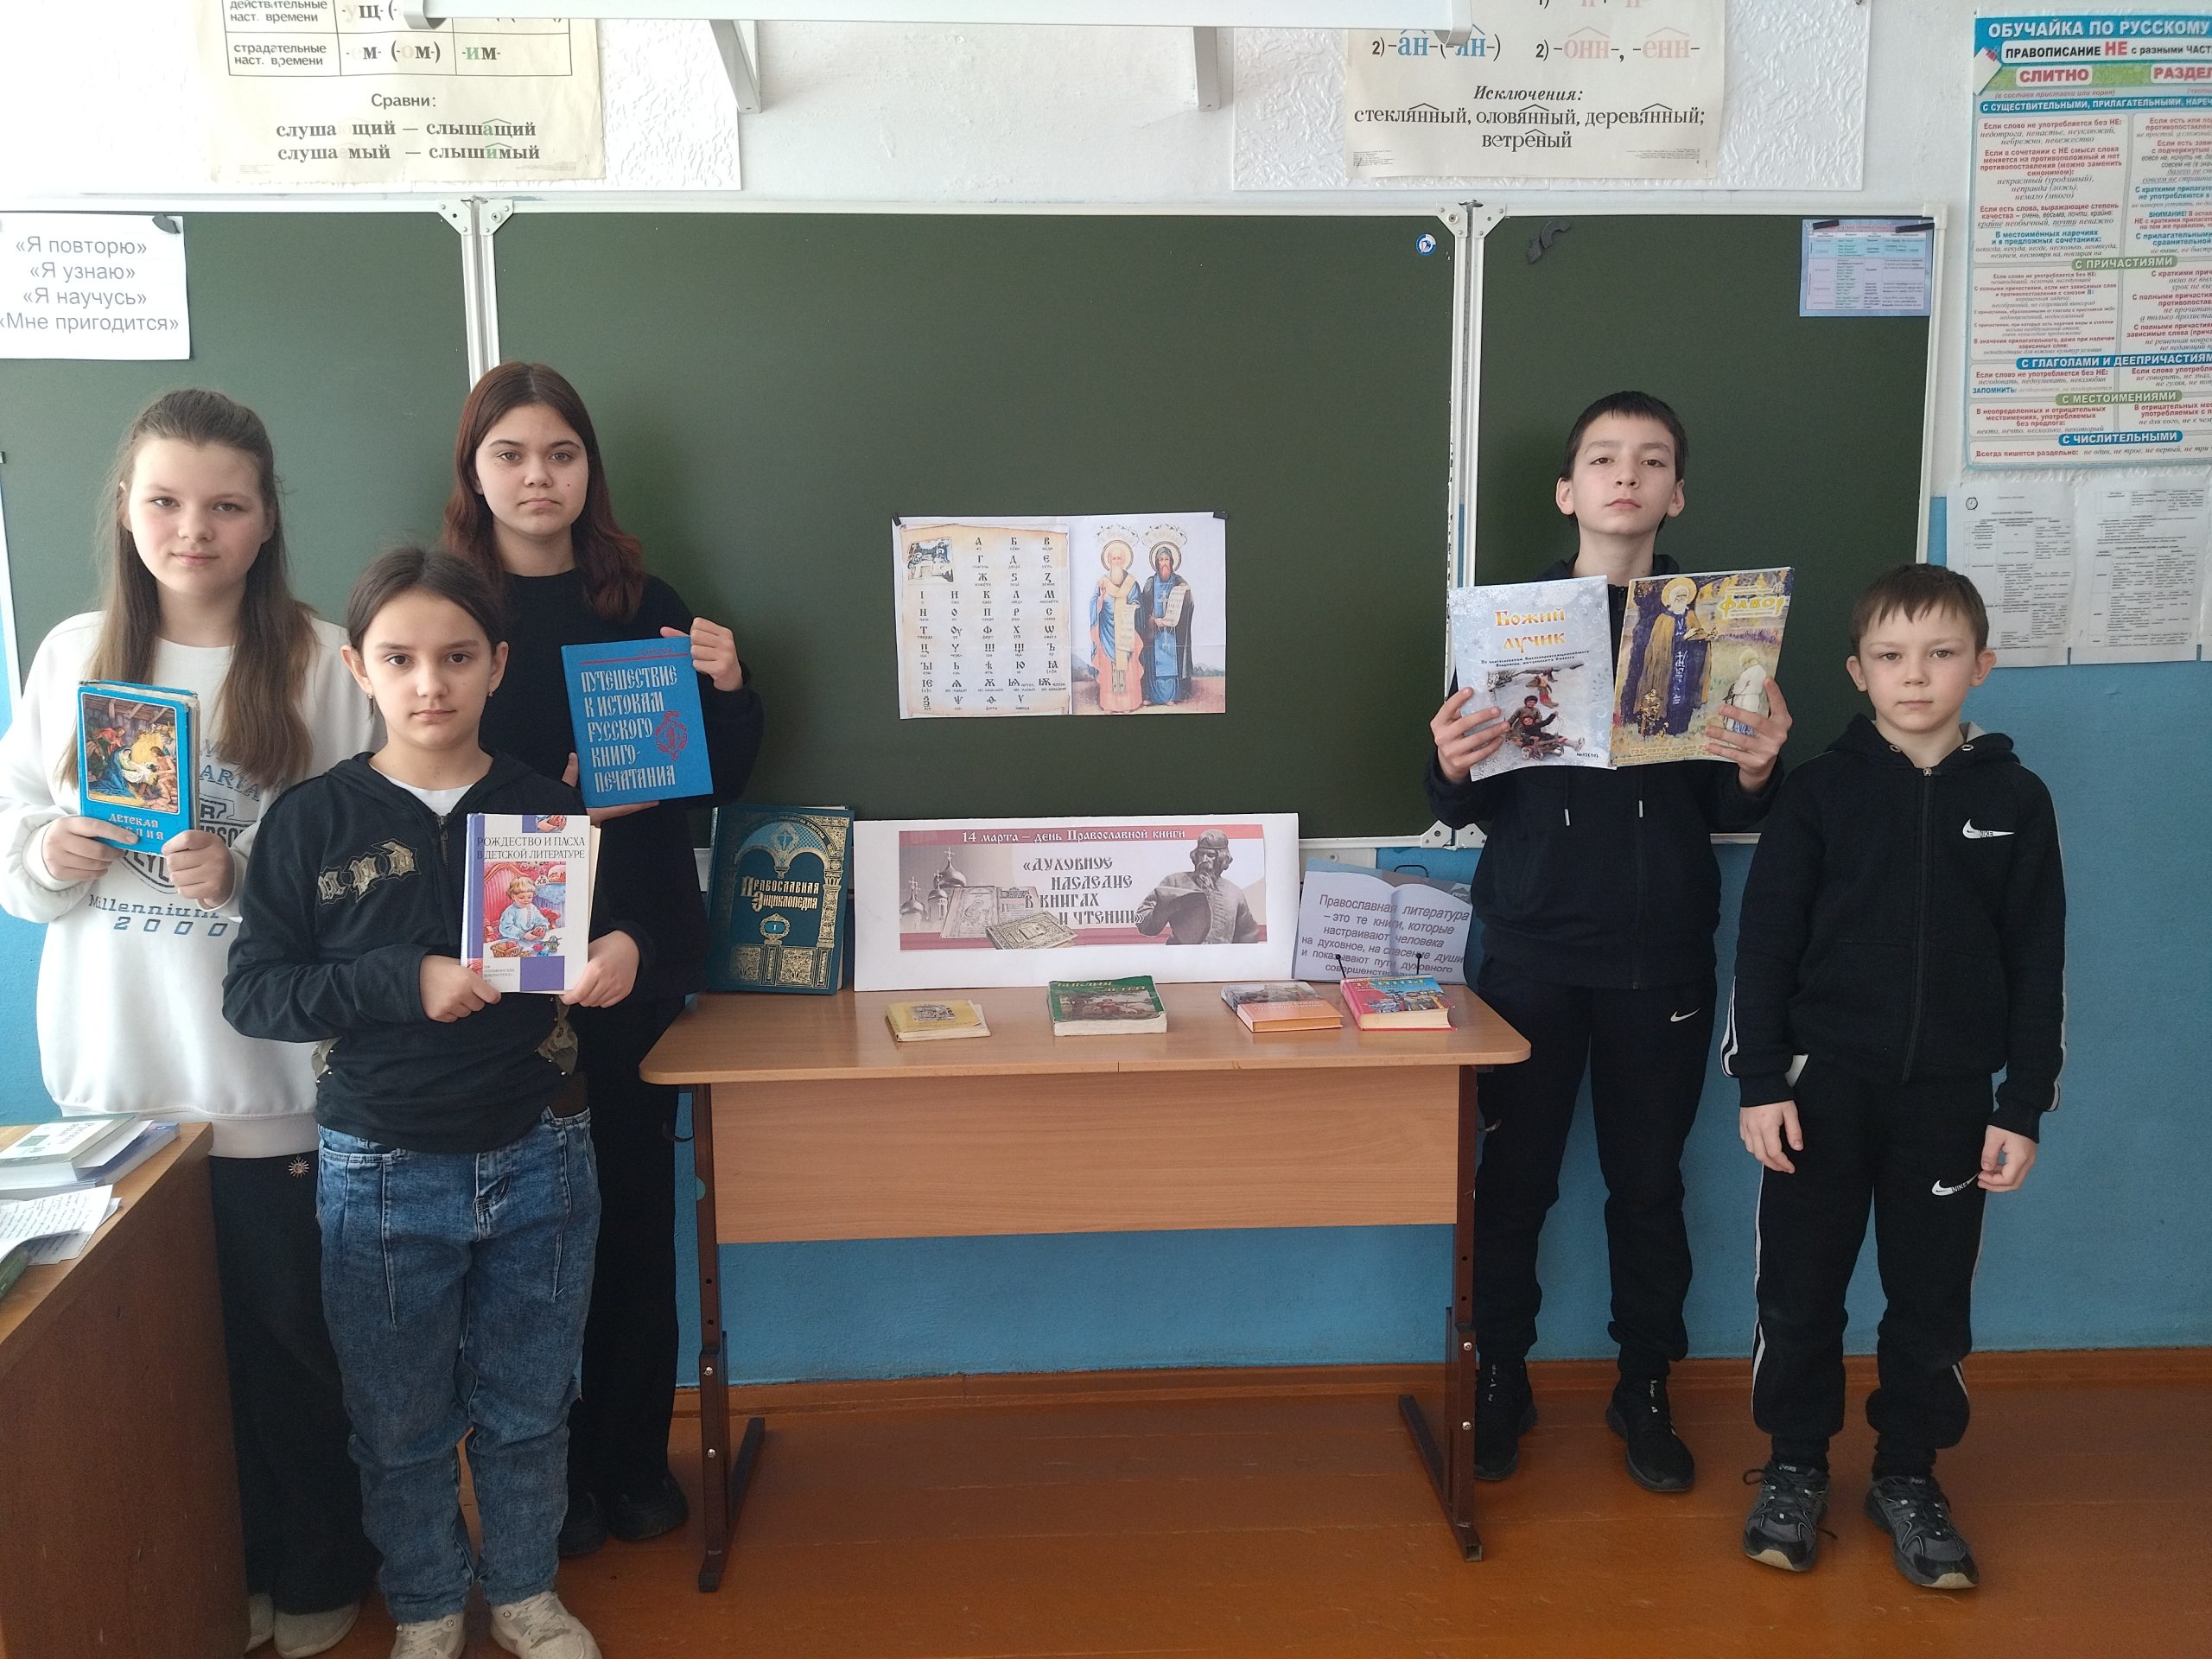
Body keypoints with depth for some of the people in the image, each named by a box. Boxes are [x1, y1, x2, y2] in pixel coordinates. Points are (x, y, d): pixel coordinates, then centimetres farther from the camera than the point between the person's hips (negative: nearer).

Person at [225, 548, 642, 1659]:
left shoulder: (552, 810, -2)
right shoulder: (312, 821, -6)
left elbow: (617, 935, 8)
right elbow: (251, 995, -8)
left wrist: (622, 953, -17)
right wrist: (405, 982, -23)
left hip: (538, 1161, 1)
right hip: (383, 1177, -1)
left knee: (528, 1407, 16)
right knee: (401, 1421, 15)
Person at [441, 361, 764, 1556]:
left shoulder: (644, 603, 7)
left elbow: (721, 781, 9)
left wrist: (727, 690, -9)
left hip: (640, 953, 3)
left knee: (635, 1206, 9)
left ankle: (633, 1460, 26)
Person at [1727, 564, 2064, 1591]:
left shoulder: (2015, 799, 1)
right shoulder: (1822, 791, -3)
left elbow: (2038, 964, 3)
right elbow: (1765, 943, -3)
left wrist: (2023, 1107, 0)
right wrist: (1760, 1082, -8)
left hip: (1950, 1091, 1)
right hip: (1824, 1081, -1)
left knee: (1932, 1297, 10)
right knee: (1801, 1289, 6)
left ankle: (1908, 1478, 28)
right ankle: (1795, 1467, 24)